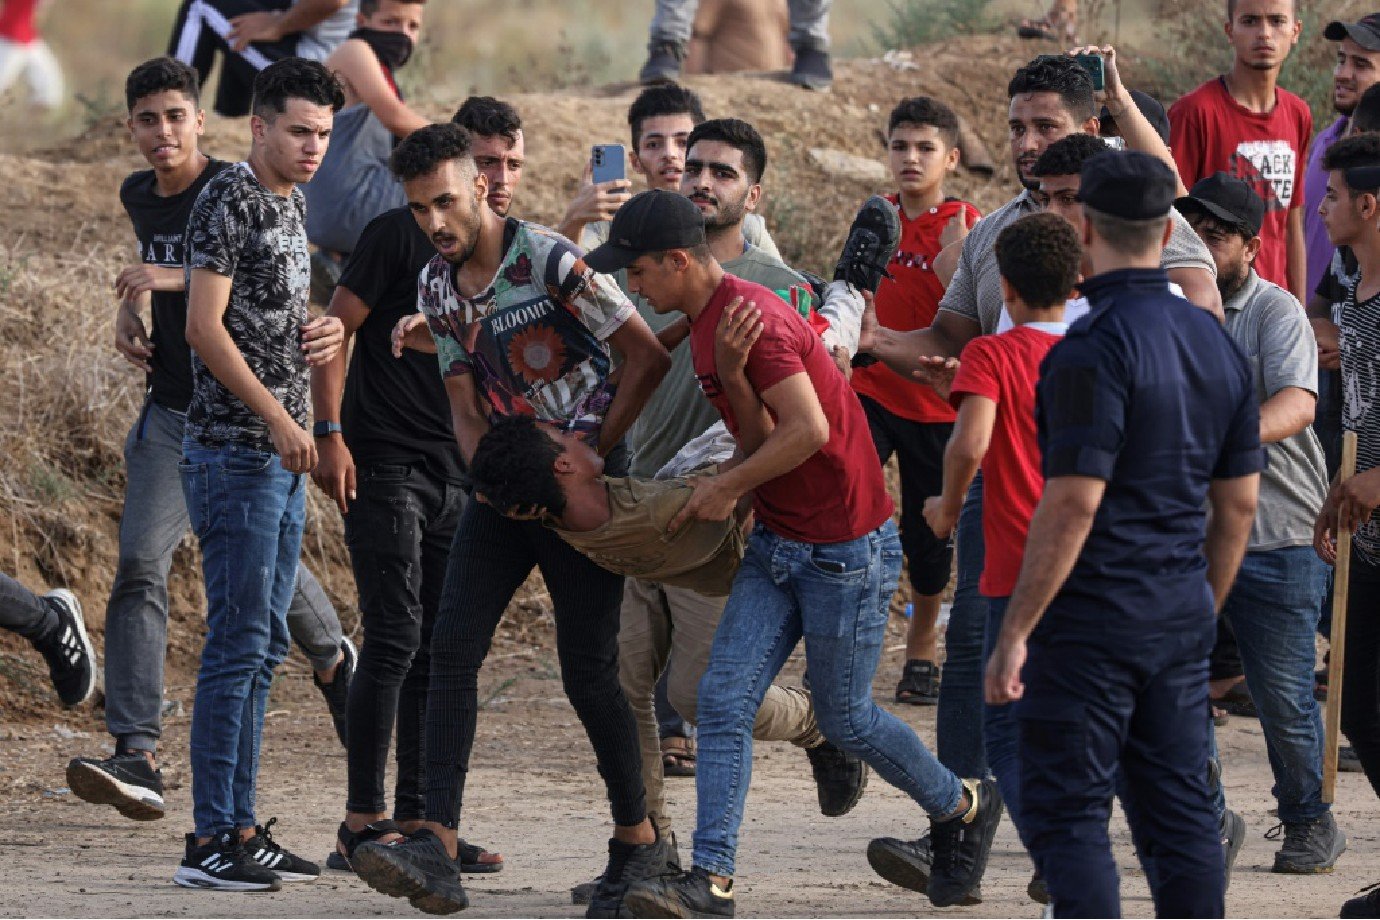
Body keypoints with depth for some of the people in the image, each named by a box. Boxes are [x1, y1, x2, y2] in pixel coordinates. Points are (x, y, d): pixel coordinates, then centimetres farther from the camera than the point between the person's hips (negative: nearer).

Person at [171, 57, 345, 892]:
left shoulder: (291, 207, 17)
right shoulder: (230, 202, -11)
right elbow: (206, 327, -17)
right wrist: (277, 419, -21)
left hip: (282, 454, 10)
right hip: (235, 449, -10)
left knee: (263, 648, 10)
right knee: (238, 645, -10)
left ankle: (240, 828, 13)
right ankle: (209, 842, -10)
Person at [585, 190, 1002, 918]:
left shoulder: (751, 317, -21)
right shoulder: (708, 325, 10)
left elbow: (808, 429, -28)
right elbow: (762, 441, 1)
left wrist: (729, 487, -16)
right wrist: (732, 378, -18)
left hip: (847, 549, -9)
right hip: (777, 546, 9)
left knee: (844, 718, 6)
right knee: (722, 701, -4)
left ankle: (962, 807, 30)